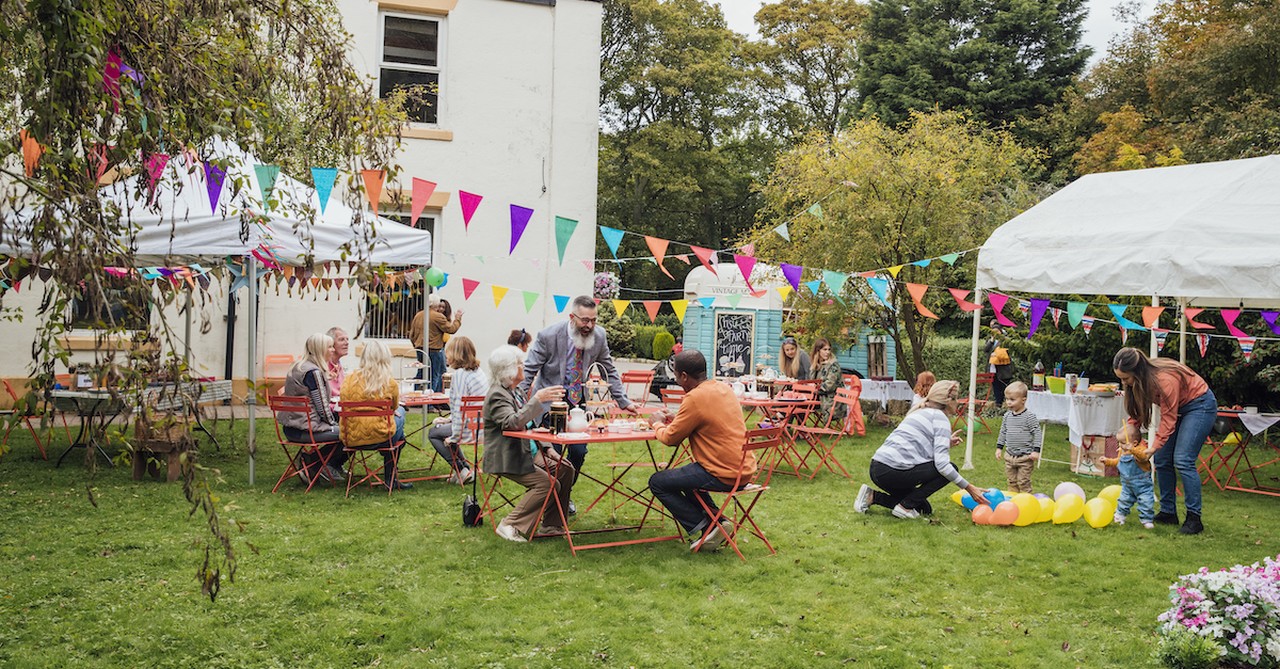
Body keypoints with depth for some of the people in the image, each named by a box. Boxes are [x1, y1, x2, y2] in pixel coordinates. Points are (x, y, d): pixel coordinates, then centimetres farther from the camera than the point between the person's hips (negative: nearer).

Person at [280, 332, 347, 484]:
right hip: (303, 430, -10)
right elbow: (321, 405, -16)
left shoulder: (297, 367, 15)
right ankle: (311, 462, 0)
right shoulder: (313, 371, -16)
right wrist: (333, 424, 0)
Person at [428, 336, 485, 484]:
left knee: (433, 434, 13)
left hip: (471, 429, -9)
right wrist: (450, 418, 22)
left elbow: (460, 408, -21)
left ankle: (462, 470, 9)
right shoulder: (477, 370, 9)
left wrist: (454, 437, -14)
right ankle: (464, 467, 23)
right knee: (441, 427, 28)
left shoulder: (460, 373, -19)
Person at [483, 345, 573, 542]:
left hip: (528, 451, 10)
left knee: (565, 469, -1)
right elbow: (513, 423, -34)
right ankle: (511, 526, -11)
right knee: (547, 484, -22)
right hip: (506, 458, -10)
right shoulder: (497, 395, -17)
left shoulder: (516, 392, 13)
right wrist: (538, 400, -36)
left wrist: (546, 448, 13)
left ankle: (552, 525, 7)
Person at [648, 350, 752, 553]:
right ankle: (717, 521, 18)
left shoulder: (695, 398, -18)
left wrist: (658, 424, 11)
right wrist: (677, 419, 18)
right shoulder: (723, 388, 8)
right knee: (685, 475, 32)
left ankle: (704, 527, 1)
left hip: (724, 475, -9)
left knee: (657, 483, 4)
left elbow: (670, 438, -10)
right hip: (744, 469, 9)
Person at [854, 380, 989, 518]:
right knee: (949, 469, 2)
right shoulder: (939, 417, -5)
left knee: (924, 509, 20)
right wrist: (969, 488, -7)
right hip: (893, 472, -9)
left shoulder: (920, 413, 23)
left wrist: (947, 443, 18)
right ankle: (905, 507, -1)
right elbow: (941, 463, -13)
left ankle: (873, 496, 11)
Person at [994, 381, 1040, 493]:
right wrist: (999, 447, 15)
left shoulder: (1029, 416, -12)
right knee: (1012, 481, 13)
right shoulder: (1007, 416, 6)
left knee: (1023, 482, -1)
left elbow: (1037, 433, -10)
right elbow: (1003, 432, 16)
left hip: (1025, 457, -6)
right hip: (1009, 455, 6)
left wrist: (1036, 450, -14)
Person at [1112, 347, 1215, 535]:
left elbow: (1168, 419, -28)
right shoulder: (1138, 380, -12)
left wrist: (1154, 448, -31)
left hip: (1200, 405, -8)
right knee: (1162, 459, 2)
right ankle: (1168, 513, 11)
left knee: (1182, 460, -17)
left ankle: (1194, 518, -12)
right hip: (1178, 408, 8)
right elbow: (1136, 412, -2)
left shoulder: (1165, 380, -35)